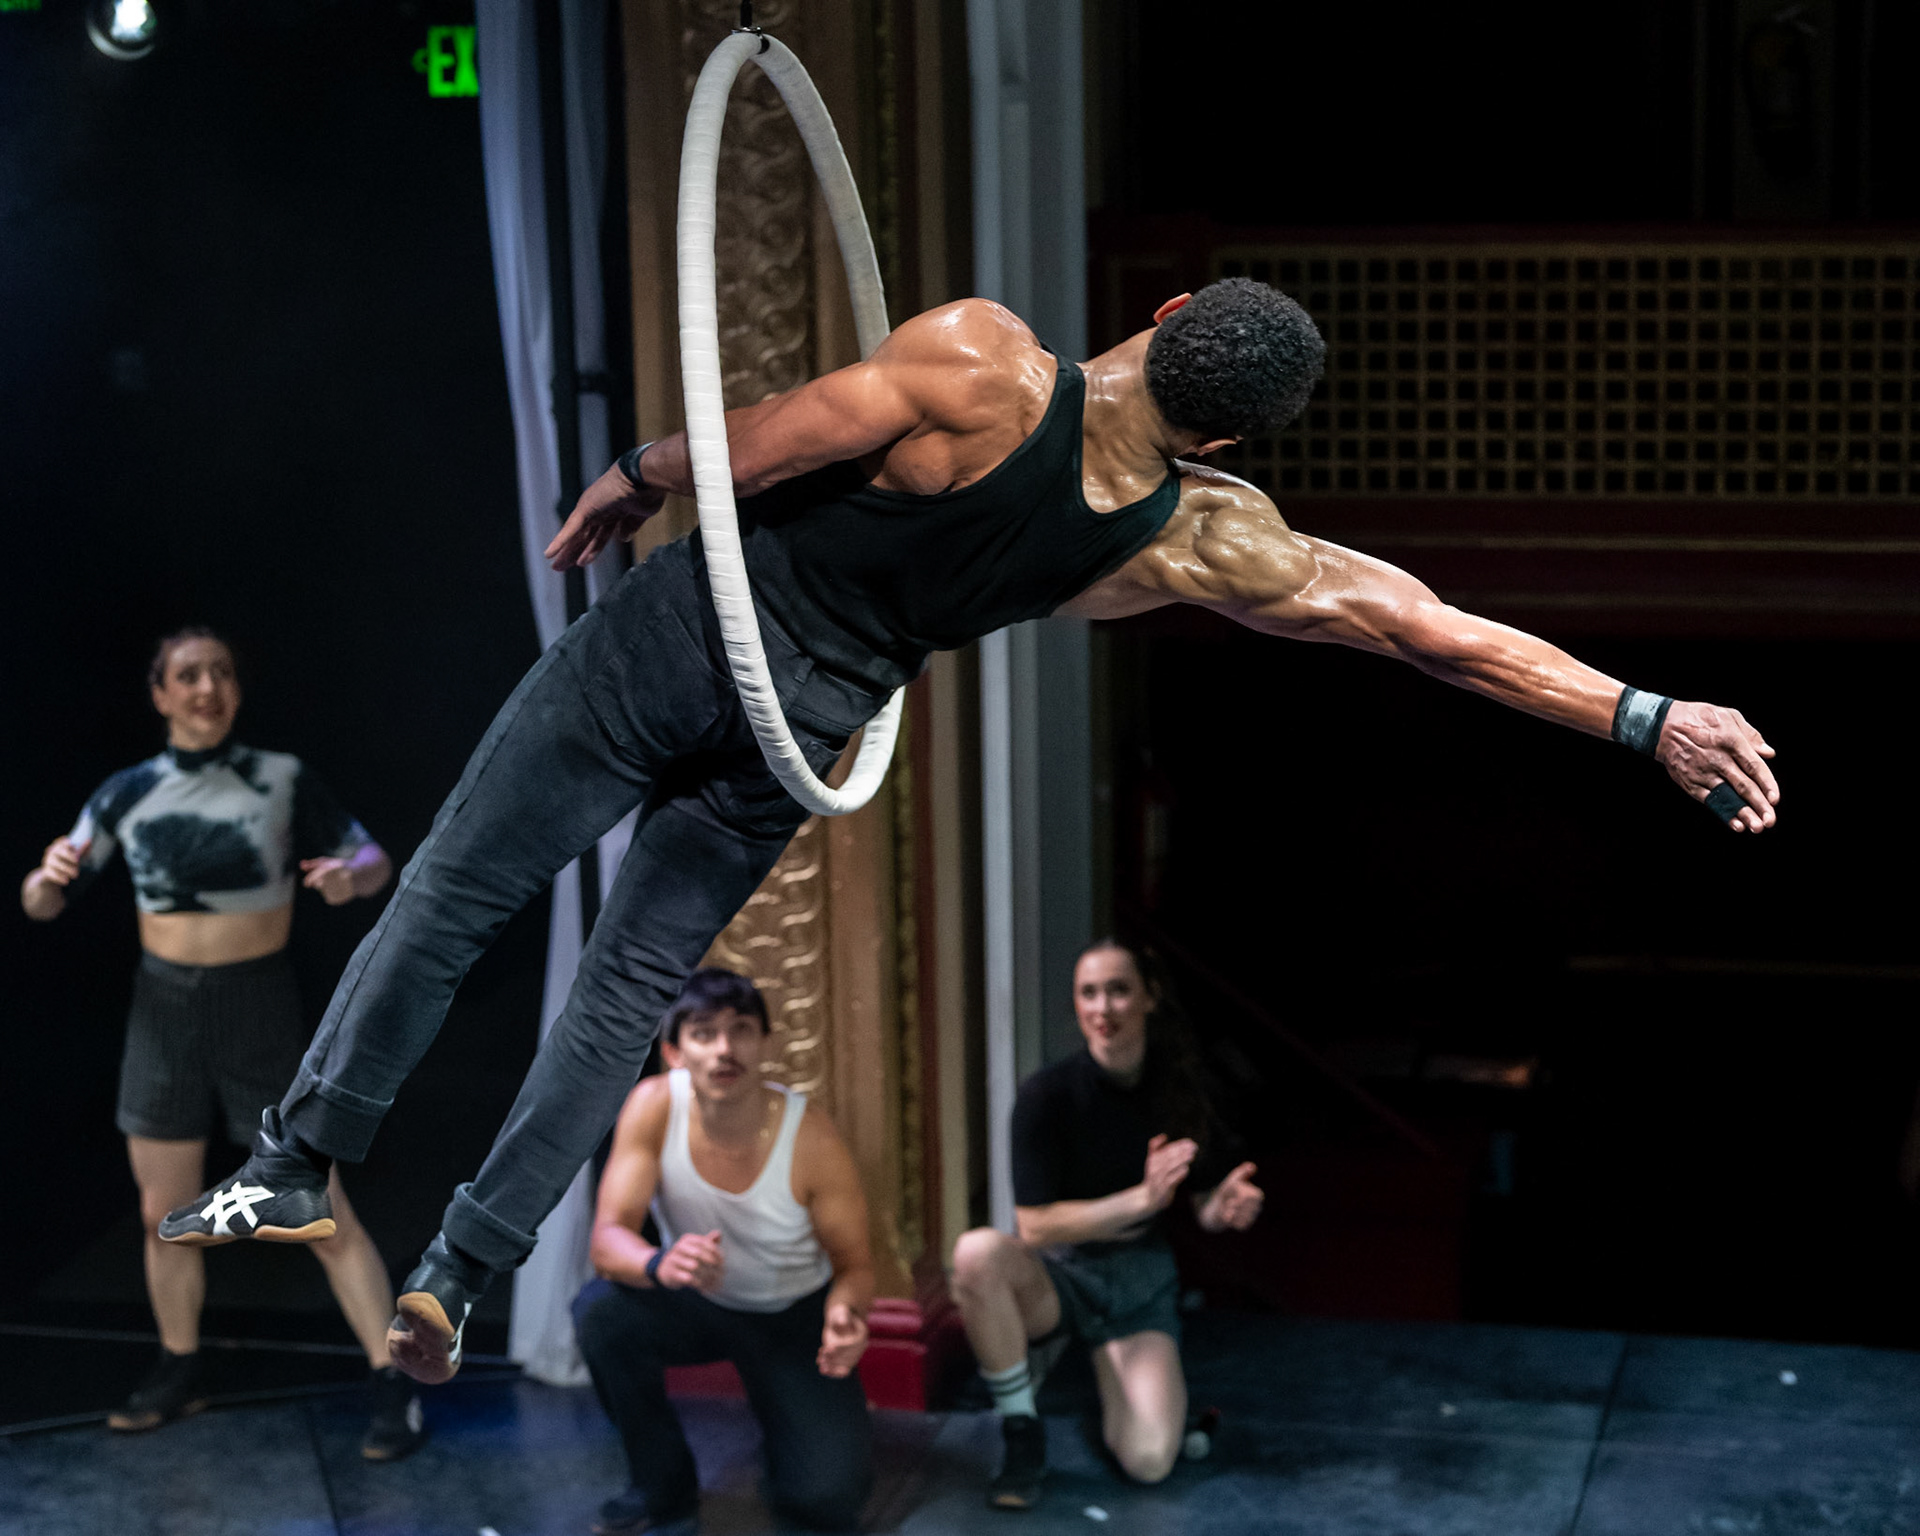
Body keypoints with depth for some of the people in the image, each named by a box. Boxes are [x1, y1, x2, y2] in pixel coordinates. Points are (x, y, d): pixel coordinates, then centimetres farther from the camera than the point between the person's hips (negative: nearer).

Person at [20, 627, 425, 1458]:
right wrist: (48, 877, -22)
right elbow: (41, 906, 2)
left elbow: (375, 859, 1)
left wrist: (351, 877, -23)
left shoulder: (282, 779, -6)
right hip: (164, 1010, 3)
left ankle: (393, 1383, -2)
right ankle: (179, 1369, 30)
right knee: (163, 1215, 12)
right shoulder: (127, 793, 0)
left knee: (323, 1214, -6)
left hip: (260, 1007, -3)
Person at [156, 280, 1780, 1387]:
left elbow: (763, 442, -14)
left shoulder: (980, 358, -24)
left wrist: (627, 483, 6)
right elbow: (1437, 629, -8)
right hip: (803, 729, 3)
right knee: (629, 994, 17)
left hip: (685, 631, -3)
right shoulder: (1203, 545, -12)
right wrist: (1653, 717, -3)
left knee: (454, 893, 11)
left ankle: (302, 1164, 15)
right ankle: (456, 1280, 19)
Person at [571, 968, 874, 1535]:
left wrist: (846, 1316, -38)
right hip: (696, 1302, 2)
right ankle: (664, 1486, -7)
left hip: (793, 1316, -2)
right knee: (601, 1311, -31)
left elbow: (853, 1264, -13)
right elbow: (608, 1239, -26)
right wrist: (659, 1265, -51)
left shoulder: (812, 1138, -25)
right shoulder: (653, 1106, -23)